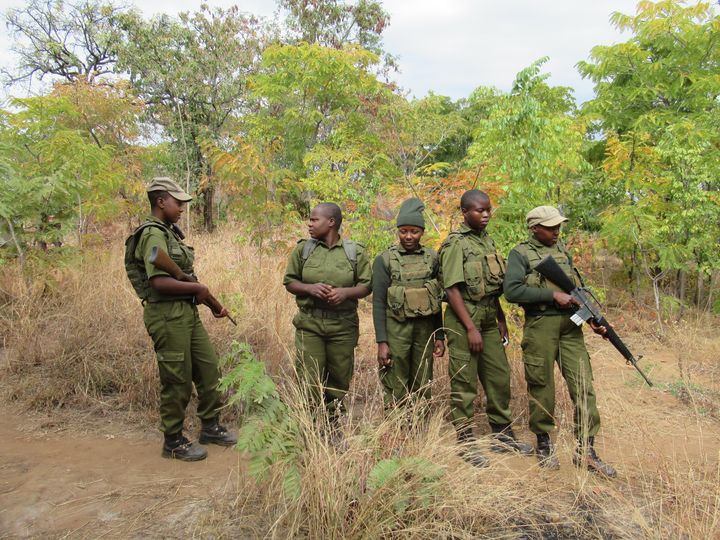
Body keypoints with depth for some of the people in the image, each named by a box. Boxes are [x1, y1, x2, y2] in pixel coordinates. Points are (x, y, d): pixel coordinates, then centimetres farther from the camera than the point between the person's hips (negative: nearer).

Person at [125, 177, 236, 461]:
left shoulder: (170, 232, 14)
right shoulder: (153, 234, -15)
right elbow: (160, 282, -26)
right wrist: (198, 288, -13)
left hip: (187, 311, 9)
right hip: (167, 315, -9)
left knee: (209, 368, 15)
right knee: (177, 381, 3)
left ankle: (210, 427, 30)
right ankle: (173, 442, 20)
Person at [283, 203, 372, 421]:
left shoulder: (355, 251, 1)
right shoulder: (303, 249, 3)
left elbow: (366, 286, 3)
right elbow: (289, 282, 6)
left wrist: (345, 292, -16)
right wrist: (310, 288, -14)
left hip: (343, 324, 0)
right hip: (309, 323, 0)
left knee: (339, 378, 10)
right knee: (309, 379, -3)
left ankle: (333, 424, 29)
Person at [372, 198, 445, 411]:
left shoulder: (432, 258, 6)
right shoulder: (384, 260, -4)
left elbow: (437, 300, 11)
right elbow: (378, 302, -6)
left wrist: (440, 336, 7)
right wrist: (381, 342, -11)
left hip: (425, 329, 3)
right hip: (397, 329, -3)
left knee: (422, 387, 11)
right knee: (396, 391, 1)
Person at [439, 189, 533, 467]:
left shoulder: (487, 240, 13)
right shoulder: (456, 243, -10)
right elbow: (453, 289, -16)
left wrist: (501, 319, 17)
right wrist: (471, 328, -19)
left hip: (489, 319, 8)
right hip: (464, 320, -8)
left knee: (499, 377, 13)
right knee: (464, 384, 1)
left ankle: (502, 435, 28)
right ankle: (465, 442, 13)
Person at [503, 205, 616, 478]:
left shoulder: (562, 250, 16)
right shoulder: (520, 254, -3)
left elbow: (578, 288, 20)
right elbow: (511, 291, -16)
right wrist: (553, 295, -17)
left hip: (571, 325, 5)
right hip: (540, 327, -5)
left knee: (584, 386, 2)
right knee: (542, 387, 6)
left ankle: (586, 450, 11)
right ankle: (543, 443, 23)